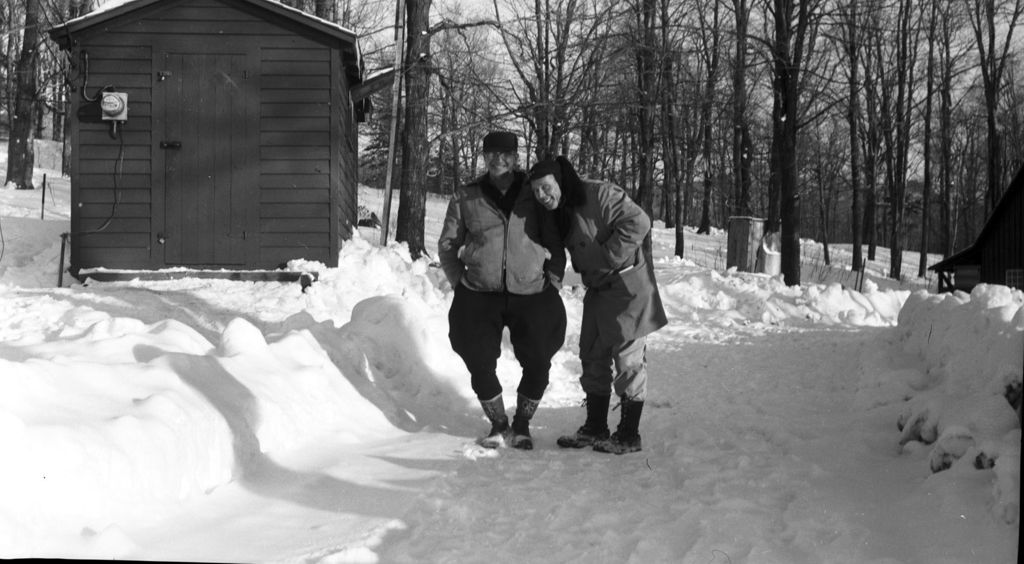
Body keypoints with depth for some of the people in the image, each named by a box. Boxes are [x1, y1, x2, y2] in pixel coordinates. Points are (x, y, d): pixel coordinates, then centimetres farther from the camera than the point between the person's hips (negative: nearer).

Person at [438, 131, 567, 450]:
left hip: (532, 295, 0)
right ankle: (498, 424, 19)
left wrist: (553, 281, 3)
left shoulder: (535, 194, 3)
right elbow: (447, 245, 12)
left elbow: (555, 242, 10)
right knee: (480, 365, -5)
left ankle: (522, 425, 22)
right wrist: (460, 281, 4)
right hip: (479, 296, 0)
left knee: (538, 365, -1)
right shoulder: (466, 198, 4)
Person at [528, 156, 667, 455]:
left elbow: (638, 222, -27)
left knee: (628, 361, -2)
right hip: (598, 290, 9)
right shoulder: (559, 213, 7)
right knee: (593, 359, 14)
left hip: (627, 286, -9)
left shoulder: (599, 195, -20)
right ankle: (595, 429, 25)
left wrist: (609, 257, -23)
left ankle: (629, 436, 6)